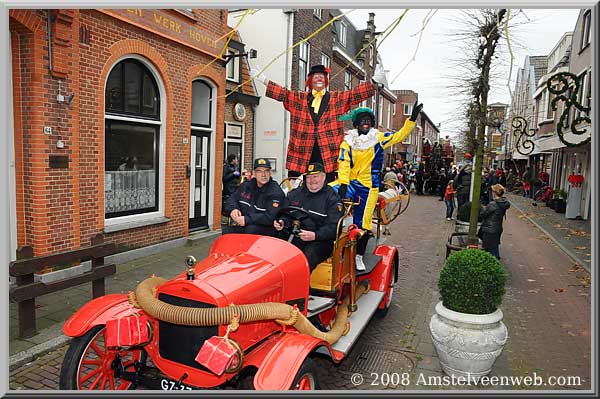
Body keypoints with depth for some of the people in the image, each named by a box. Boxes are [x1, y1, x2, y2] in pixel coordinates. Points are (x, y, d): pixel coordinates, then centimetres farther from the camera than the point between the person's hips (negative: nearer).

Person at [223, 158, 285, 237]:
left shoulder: (276, 192, -9)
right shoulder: (246, 185, 13)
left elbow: (271, 217, -20)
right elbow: (231, 198, 22)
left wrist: (247, 220, -26)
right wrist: (233, 209, -2)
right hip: (242, 225, 5)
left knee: (250, 230, -36)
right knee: (225, 231, -23)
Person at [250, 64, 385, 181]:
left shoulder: (338, 99, 14)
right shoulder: (299, 99, 16)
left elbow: (356, 93, 4)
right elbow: (282, 93, 9)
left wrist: (374, 82, -8)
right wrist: (263, 79, 1)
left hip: (328, 155, 0)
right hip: (302, 155, 1)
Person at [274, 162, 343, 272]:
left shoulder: (332, 198, 3)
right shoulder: (295, 194, 19)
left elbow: (333, 227, -6)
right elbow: (284, 213, 25)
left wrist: (315, 235, -22)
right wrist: (281, 222, 0)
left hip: (320, 241, -4)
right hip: (295, 238, 4)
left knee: (308, 259, -34)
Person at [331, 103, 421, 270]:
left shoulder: (379, 138, 5)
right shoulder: (348, 141, 0)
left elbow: (400, 135, 5)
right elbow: (343, 163, -9)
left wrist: (412, 119, -6)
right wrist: (343, 183, -22)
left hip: (369, 187, 0)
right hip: (350, 182, 0)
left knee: (363, 224, 4)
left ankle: (359, 256, 19)